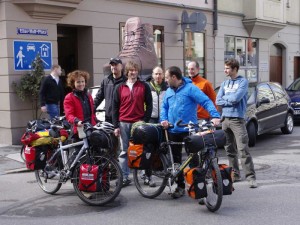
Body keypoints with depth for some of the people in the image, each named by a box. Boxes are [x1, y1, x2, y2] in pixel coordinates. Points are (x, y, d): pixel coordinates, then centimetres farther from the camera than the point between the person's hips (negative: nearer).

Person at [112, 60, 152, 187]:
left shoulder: (144, 86, 5)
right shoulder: (120, 88, 8)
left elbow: (149, 105, 4)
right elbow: (115, 107, 8)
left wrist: (145, 120, -6)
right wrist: (116, 126, 2)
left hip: (139, 123, -1)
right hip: (124, 124, 2)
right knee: (124, 151, 4)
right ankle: (124, 177, 9)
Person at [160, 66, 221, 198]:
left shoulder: (190, 88, -9)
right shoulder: (169, 91, 12)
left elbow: (206, 102, -15)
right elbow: (164, 107, 18)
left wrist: (215, 116, -28)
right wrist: (163, 119, -2)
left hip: (189, 130, -6)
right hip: (173, 131, 6)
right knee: (176, 159, 10)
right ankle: (180, 186, 21)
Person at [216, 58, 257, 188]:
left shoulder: (243, 82, -3)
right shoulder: (225, 83, 14)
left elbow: (236, 98, -17)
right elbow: (218, 101, 5)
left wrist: (225, 97, 0)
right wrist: (231, 100, -7)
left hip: (237, 119, -6)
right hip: (225, 118, 6)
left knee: (243, 149, -12)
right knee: (230, 149, 11)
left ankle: (251, 177, -11)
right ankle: (235, 174, 20)